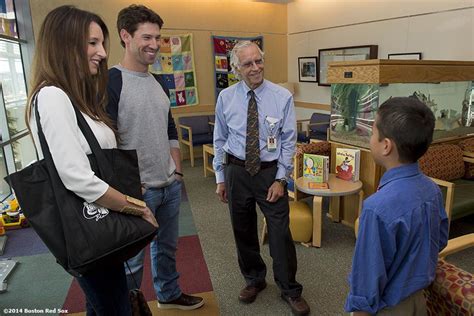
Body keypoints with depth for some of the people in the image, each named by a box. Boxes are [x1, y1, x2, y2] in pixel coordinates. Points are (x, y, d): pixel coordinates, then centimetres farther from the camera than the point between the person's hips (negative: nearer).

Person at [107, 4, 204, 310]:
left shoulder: (159, 83, 10)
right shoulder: (110, 82, -14)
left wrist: (178, 172, 14)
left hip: (170, 185, 7)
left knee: (167, 247, 22)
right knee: (132, 258, 9)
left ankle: (169, 294, 44)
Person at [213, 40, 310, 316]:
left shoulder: (283, 97, -7)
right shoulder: (226, 97, -2)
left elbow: (289, 141, -5)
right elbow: (220, 140, 4)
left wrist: (280, 179, -9)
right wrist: (221, 178, 4)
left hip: (271, 171, -2)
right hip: (237, 171, 2)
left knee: (281, 232, 3)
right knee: (243, 231, 15)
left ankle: (290, 290, 25)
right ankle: (254, 280, 39)